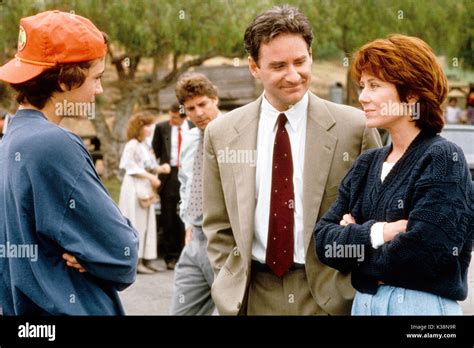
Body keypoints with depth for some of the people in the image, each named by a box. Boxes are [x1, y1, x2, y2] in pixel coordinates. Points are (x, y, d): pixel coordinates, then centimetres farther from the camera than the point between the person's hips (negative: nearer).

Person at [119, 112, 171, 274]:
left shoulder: (145, 146, 16)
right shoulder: (132, 145, -9)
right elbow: (131, 167, -16)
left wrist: (161, 168, 1)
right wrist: (150, 177, -18)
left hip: (146, 189, 9)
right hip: (135, 188, -9)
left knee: (148, 224, 7)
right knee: (137, 224, -7)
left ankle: (147, 260, 10)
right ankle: (136, 261, -5)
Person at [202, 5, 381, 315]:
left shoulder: (355, 127, -6)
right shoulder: (222, 135, 1)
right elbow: (219, 227, 7)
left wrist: (358, 286, -3)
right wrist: (232, 286, 0)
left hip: (330, 295, -1)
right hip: (254, 297, 2)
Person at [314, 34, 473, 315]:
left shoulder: (443, 159, -11)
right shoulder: (366, 165, 8)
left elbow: (422, 252, -21)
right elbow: (323, 239, 0)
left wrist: (354, 246, -6)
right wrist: (376, 233, -18)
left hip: (421, 305, -6)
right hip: (363, 302, 6)